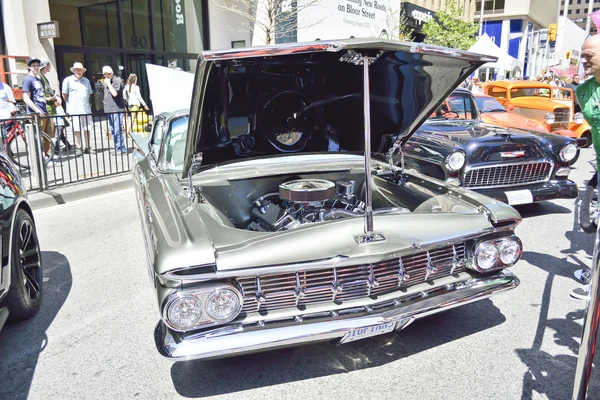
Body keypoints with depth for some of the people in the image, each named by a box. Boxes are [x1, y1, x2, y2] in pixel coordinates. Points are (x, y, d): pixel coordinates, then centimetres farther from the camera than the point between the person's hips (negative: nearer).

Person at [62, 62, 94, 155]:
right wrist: (70, 104, 5)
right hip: (74, 110, -4)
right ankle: (78, 148, 6)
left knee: (87, 128, 7)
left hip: (86, 109, 5)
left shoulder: (86, 80, 15)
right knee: (77, 129, -2)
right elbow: (64, 94, 1)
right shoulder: (68, 80, -2)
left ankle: (87, 147, 14)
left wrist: (85, 103, 14)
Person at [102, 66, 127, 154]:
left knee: (117, 130, -13)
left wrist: (108, 83, -16)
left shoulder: (117, 81, -9)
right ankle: (117, 148, 18)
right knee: (113, 130, 12)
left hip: (117, 109, -9)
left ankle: (121, 149, -8)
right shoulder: (105, 82, 16)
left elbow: (115, 93, -20)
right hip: (109, 110, 9)